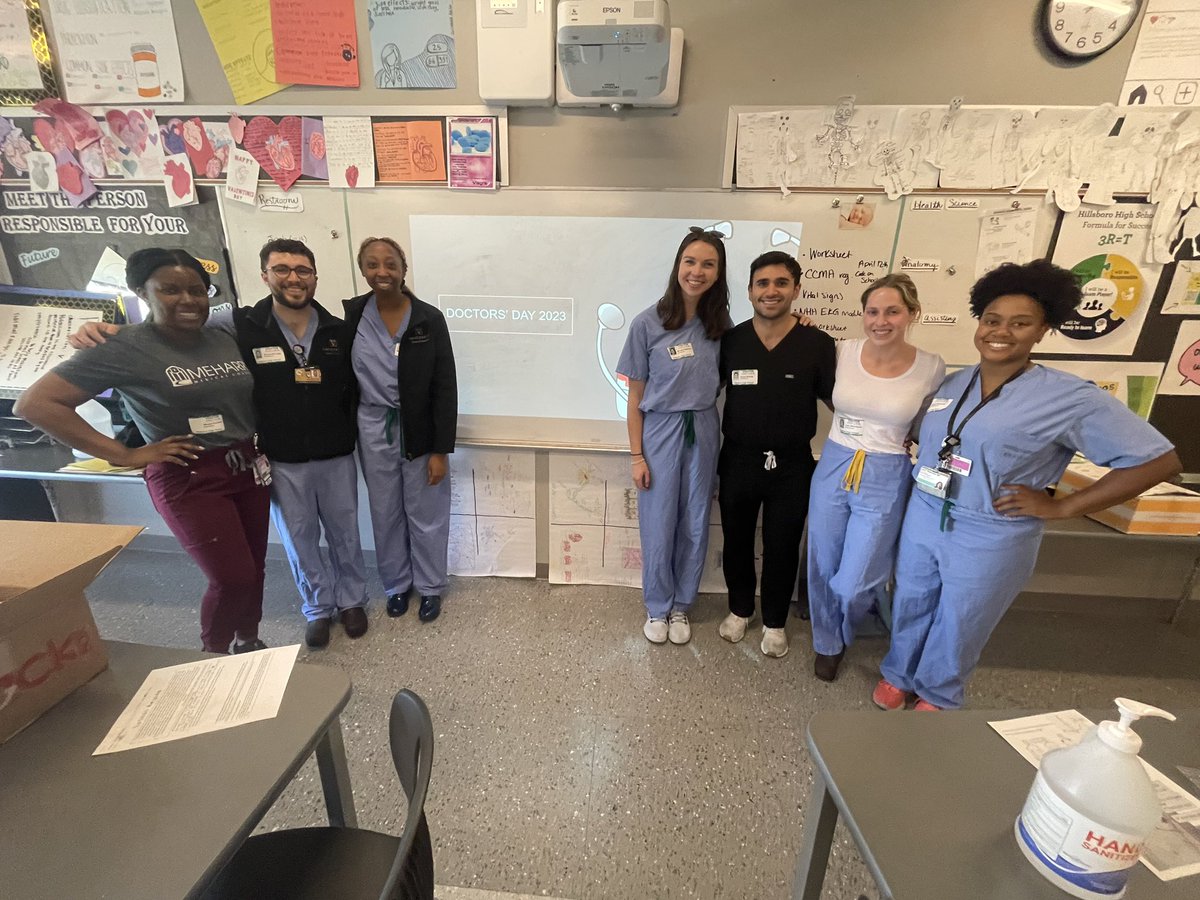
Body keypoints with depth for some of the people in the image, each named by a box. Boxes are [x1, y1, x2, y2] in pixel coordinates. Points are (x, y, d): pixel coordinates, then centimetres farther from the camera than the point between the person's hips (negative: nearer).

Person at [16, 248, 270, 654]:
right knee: (232, 579, -2)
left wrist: (257, 445, 0)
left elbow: (249, 397, 18)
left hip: (248, 469, 5)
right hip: (188, 479, -5)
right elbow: (35, 403, -12)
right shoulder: (125, 347, -10)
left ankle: (248, 643, 35)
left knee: (253, 568, 12)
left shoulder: (225, 340, 6)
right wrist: (125, 455, -14)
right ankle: (212, 657, 26)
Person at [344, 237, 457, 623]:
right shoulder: (350, 315, -3)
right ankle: (397, 584, 39)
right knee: (385, 515, 17)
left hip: (419, 431, -2)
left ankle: (430, 587, 32)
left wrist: (440, 449, -10)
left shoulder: (429, 319, -9)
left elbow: (445, 387, -9)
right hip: (373, 431, 2)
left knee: (426, 515, 11)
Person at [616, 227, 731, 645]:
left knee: (694, 527, 12)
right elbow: (635, 397, -5)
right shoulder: (648, 323, -9)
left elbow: (723, 383, 9)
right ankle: (657, 607, 30)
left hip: (703, 433, 3)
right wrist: (636, 455, -7)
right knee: (659, 528, 7)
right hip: (660, 432, -3)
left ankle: (681, 605, 33)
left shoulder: (719, 324, 1)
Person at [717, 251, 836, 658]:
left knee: (782, 548, 14)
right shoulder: (730, 341, -5)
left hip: (792, 466, -1)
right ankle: (740, 609, 41)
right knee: (736, 541, 17)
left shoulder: (818, 345, -9)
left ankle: (774, 621, 37)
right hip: (738, 460, 2)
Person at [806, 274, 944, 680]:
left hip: (886, 480, -2)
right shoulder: (842, 352, -6)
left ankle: (843, 636, 41)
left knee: (854, 583, 5)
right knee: (823, 568, 14)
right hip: (832, 468, 2)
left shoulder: (932, 368, -8)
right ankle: (827, 643, 42)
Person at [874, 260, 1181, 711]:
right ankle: (898, 675, 44)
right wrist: (923, 478, -1)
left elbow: (1158, 460, -10)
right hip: (922, 517, 4)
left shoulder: (1071, 398, -13)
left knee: (960, 624, 16)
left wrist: (1061, 507, -13)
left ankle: (937, 695, 42)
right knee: (910, 606, 19)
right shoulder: (951, 383, 1)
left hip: (991, 536, -4)